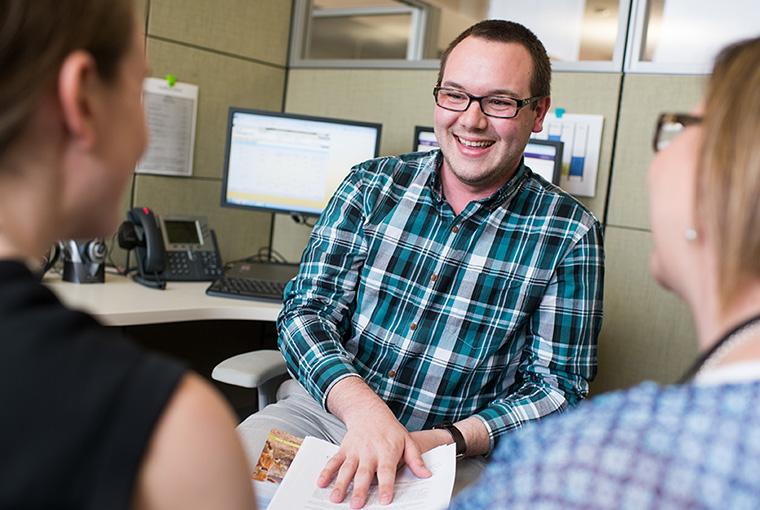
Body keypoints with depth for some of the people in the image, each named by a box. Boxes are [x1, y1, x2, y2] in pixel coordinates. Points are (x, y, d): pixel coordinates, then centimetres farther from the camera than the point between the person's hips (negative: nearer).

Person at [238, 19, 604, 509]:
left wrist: (446, 440, -17)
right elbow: (306, 310, -4)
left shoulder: (569, 234, -4)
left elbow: (558, 387, -2)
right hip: (326, 409, 3)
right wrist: (363, 408, -23)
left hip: (461, 453, -2)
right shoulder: (371, 185, 1)